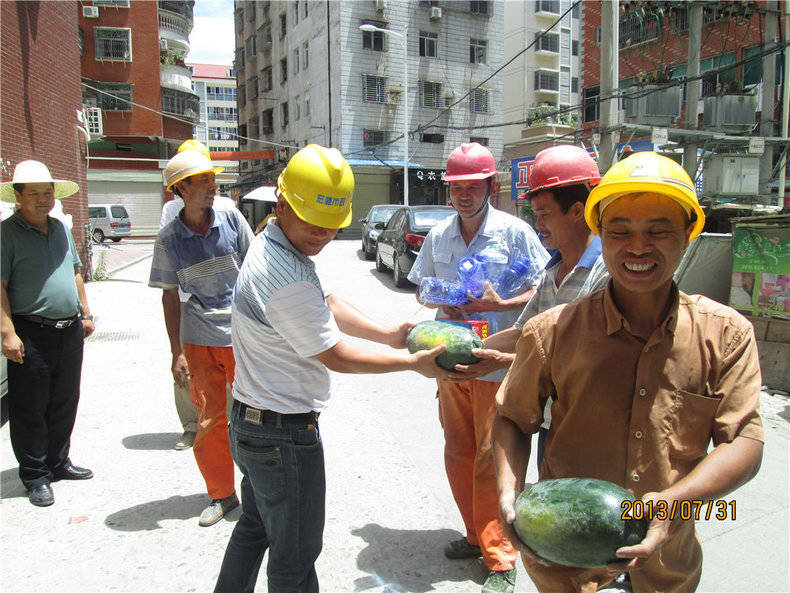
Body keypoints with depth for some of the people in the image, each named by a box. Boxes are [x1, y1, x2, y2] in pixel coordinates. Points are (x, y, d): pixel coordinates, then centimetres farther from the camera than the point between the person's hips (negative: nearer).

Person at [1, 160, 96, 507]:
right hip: (32, 335, -6)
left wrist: (85, 313, 18)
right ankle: (35, 476, 17)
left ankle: (59, 462, 31)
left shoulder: (61, 228, 12)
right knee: (30, 410, 4)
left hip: (70, 332, 7)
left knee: (65, 404, 16)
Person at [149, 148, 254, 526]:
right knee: (210, 418, 5)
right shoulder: (169, 239, 0)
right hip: (200, 339, 0)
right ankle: (221, 495, 24)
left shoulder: (232, 220, -1)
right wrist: (177, 352, 0)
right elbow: (170, 297, 4)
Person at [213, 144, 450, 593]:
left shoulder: (268, 246, 4)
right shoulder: (288, 280, -29)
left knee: (255, 526, 27)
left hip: (250, 422, 10)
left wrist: (388, 334, 6)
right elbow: (336, 357, -20)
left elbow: (328, 306, 12)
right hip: (285, 435, -10)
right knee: (295, 555, 9)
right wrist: (415, 363, -11)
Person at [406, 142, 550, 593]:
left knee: (491, 460, -1)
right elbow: (422, 287, 18)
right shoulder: (439, 236, 9)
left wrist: (501, 304, -21)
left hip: (497, 365, -5)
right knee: (458, 455, 13)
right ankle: (477, 536, 33)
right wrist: (440, 301, -4)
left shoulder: (515, 232, -6)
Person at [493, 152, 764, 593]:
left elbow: (745, 442, -11)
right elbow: (512, 421, -1)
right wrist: (510, 494, -18)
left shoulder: (727, 334, -8)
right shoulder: (553, 331, -11)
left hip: (667, 557, 2)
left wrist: (673, 502, -28)